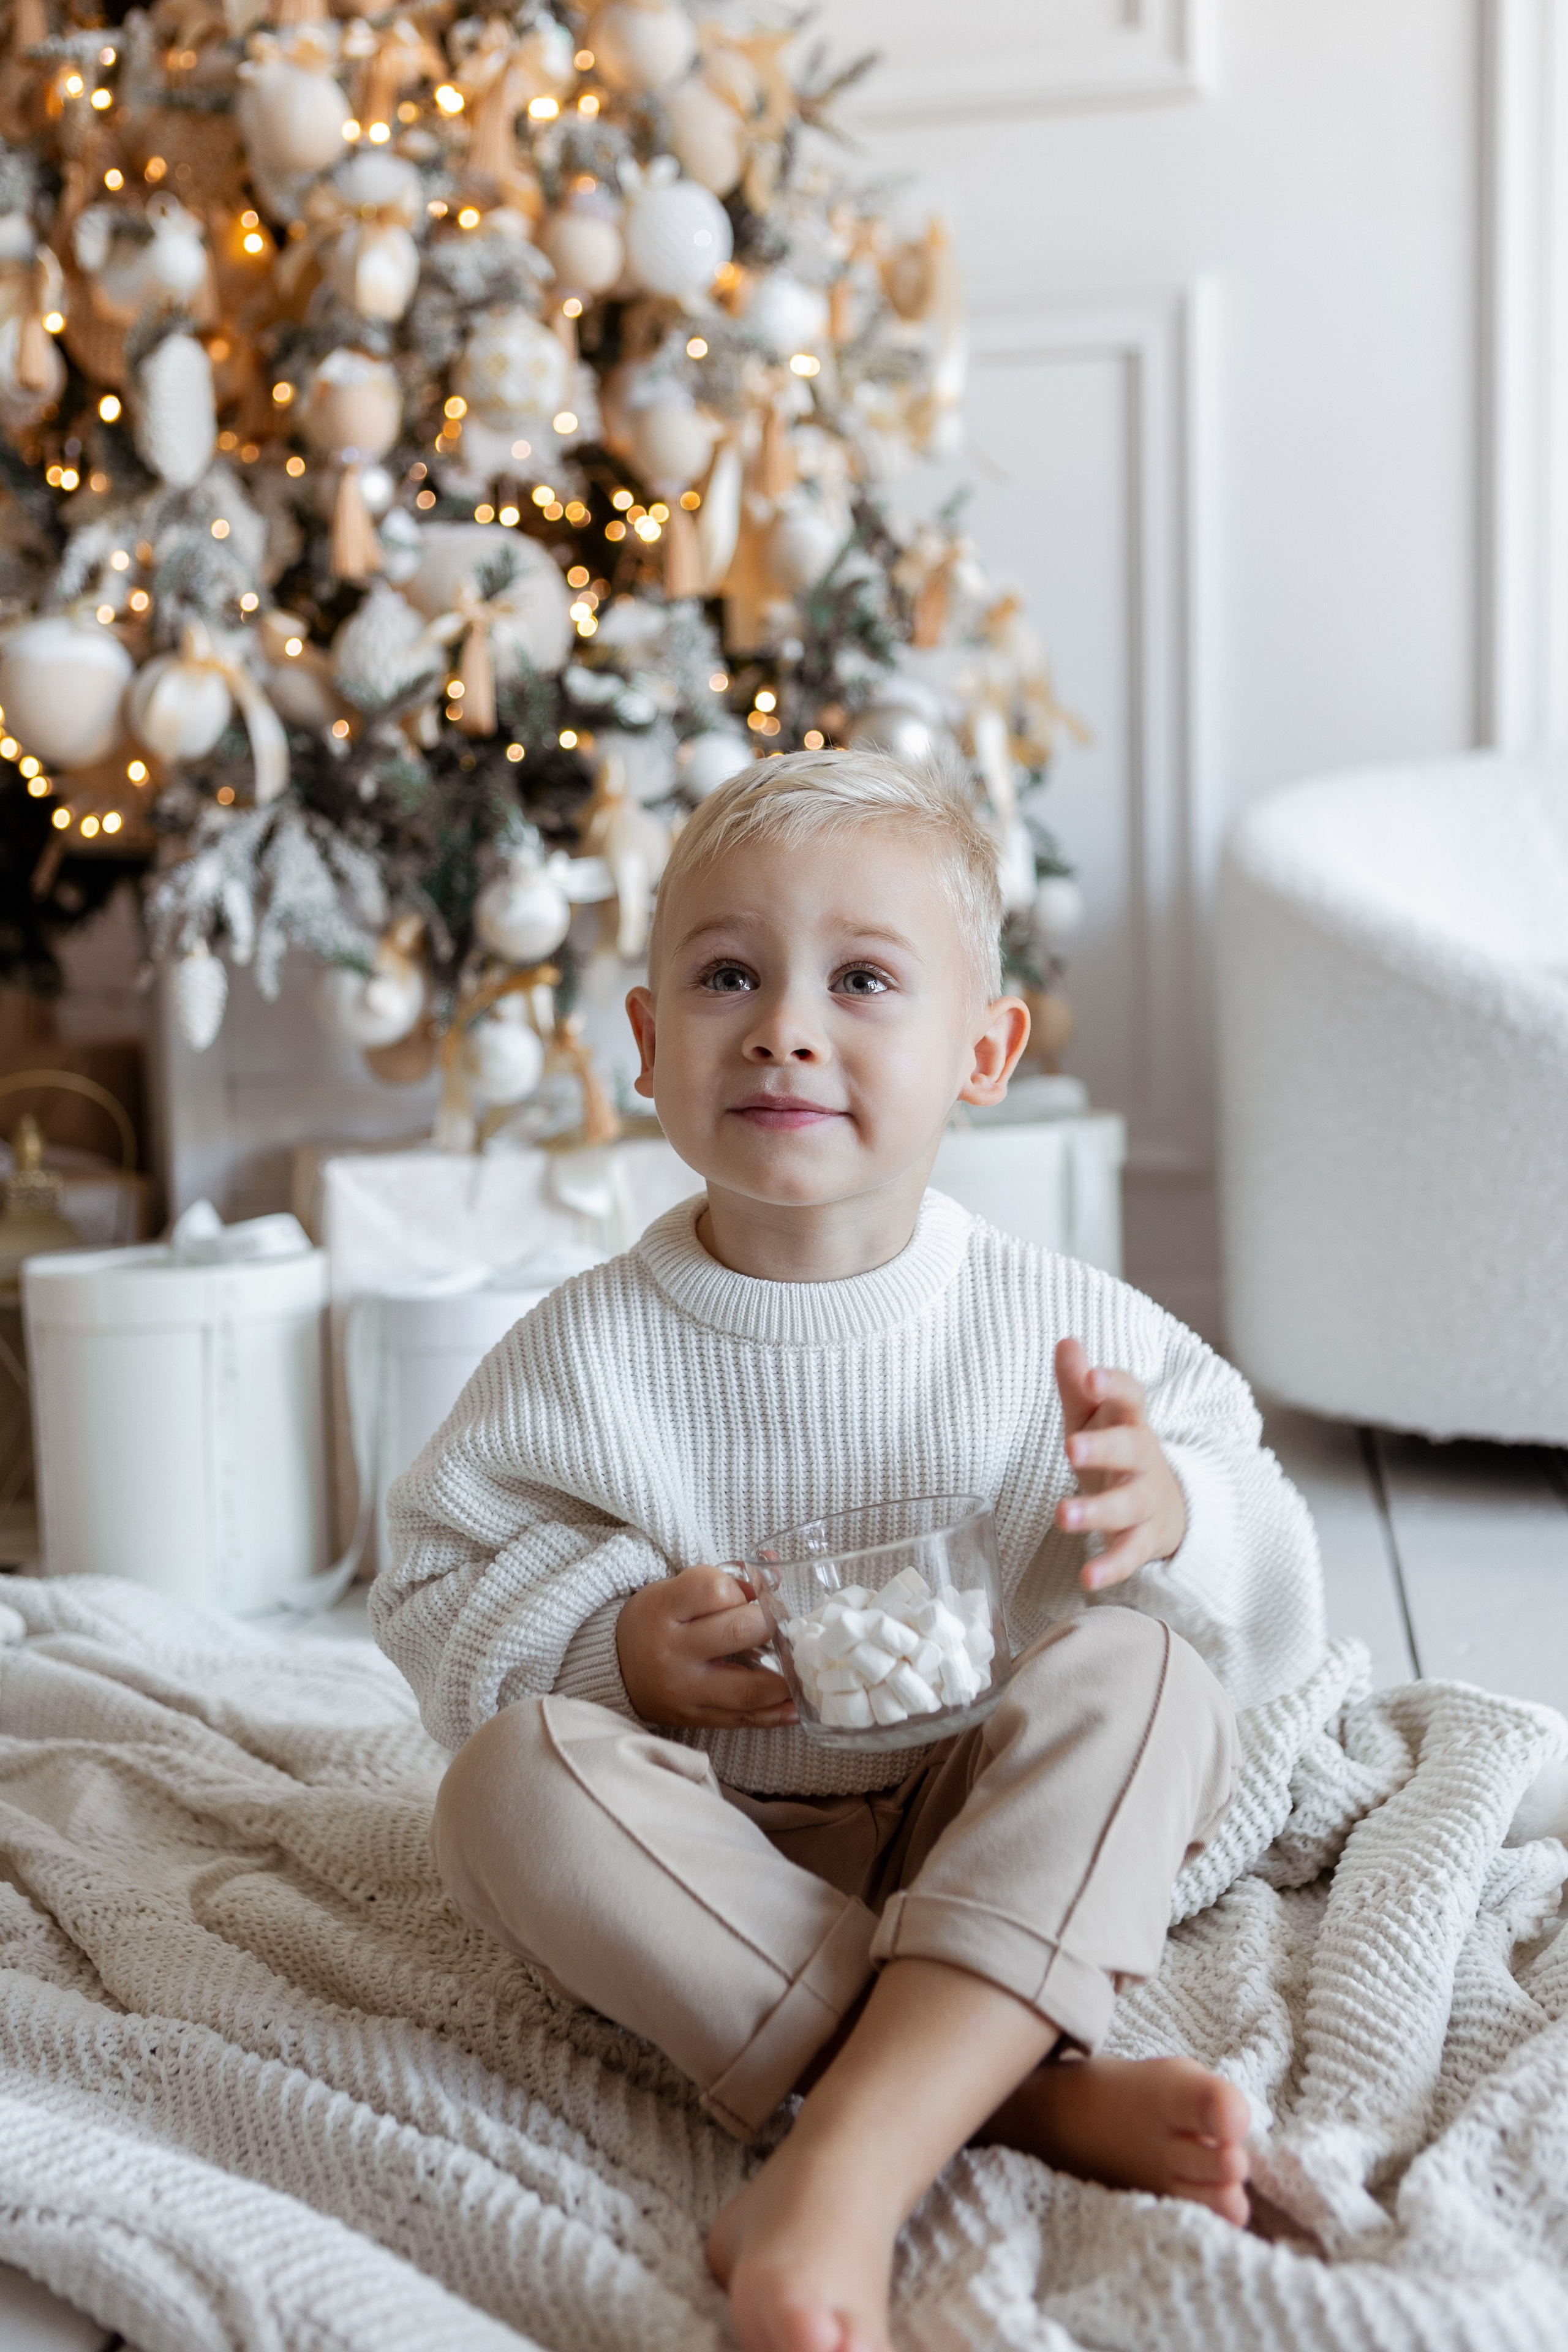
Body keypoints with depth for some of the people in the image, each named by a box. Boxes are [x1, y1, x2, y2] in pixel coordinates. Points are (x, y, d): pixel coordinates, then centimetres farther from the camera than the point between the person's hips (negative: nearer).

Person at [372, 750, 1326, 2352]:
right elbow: (433, 1594, 1)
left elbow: (1275, 1616, -1)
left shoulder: (1069, 1335, -8)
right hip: (713, 1864, 0)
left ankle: (847, 2163, -39)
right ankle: (1027, 2088, -31)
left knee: (1138, 1662, -26)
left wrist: (1171, 1513, -25)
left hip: (993, 1856, 0)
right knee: (515, 1777, -28)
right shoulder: (584, 1360, -7)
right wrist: (610, 1648, -19)